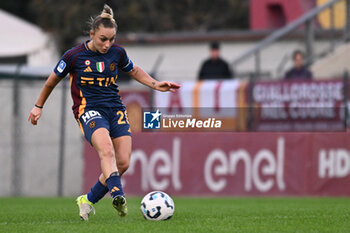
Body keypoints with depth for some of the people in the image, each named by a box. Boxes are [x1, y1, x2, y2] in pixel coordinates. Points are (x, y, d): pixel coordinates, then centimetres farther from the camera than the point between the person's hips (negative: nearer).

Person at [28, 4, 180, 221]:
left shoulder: (117, 52, 2)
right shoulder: (74, 56, -7)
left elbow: (135, 71, 24)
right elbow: (53, 80, 9)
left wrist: (156, 85, 10)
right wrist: (39, 107, 18)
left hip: (115, 109, 5)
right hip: (89, 111, -5)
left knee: (123, 163, -6)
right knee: (107, 151, -32)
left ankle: (88, 200, 12)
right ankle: (118, 196, -48)